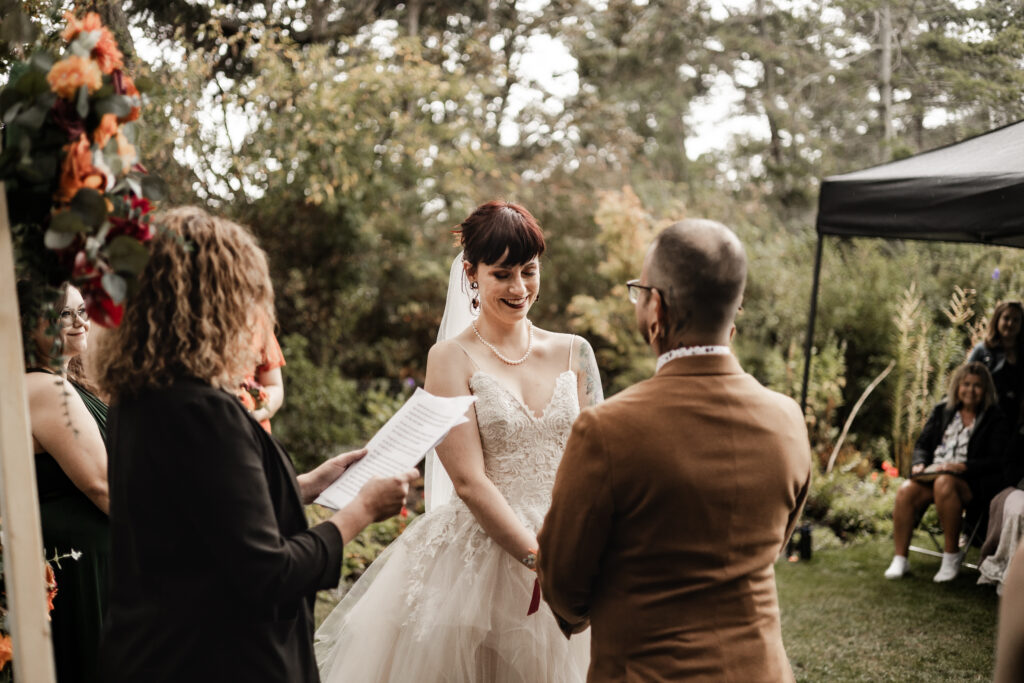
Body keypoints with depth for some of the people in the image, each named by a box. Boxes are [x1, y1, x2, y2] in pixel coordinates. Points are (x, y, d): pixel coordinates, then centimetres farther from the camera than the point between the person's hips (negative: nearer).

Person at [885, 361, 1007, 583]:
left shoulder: (994, 419, 6)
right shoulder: (942, 411, 18)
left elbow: (995, 461, -3)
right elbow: (922, 444, 17)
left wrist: (963, 466, -19)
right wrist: (919, 463, -6)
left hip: (970, 481, -4)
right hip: (932, 474, 4)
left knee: (944, 483, -39)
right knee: (906, 491, -29)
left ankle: (951, 555, -25)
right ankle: (899, 559, -24)